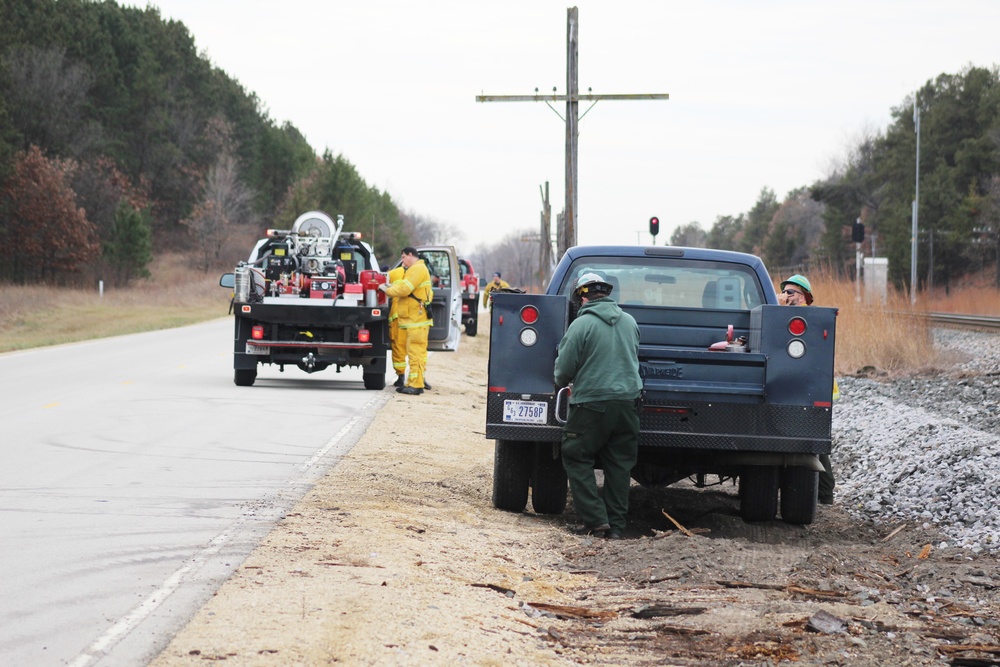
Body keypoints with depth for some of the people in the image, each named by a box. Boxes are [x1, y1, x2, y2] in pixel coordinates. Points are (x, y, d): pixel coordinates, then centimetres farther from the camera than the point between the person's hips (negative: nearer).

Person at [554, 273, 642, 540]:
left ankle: (596, 520, -3)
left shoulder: (582, 324, -11)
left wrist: (562, 383, 15)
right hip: (627, 400, 6)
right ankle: (616, 525, 11)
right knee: (619, 465, 10)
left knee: (577, 460, 6)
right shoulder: (629, 322, 8)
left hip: (591, 402, -5)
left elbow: (564, 368, -7)